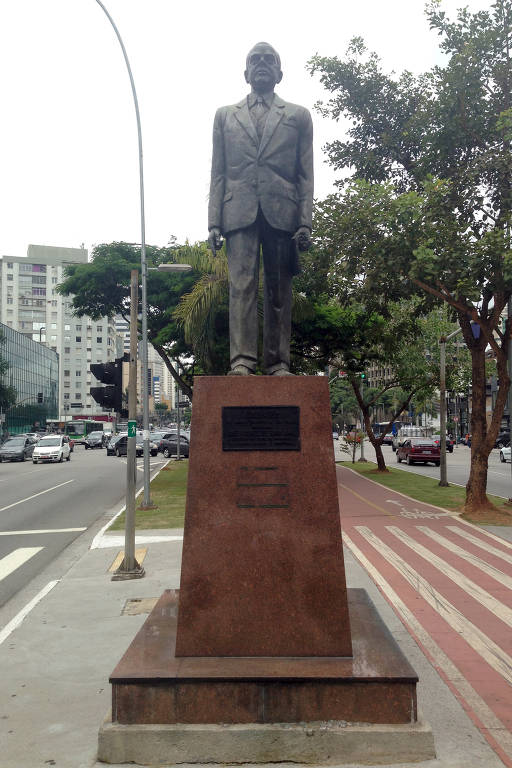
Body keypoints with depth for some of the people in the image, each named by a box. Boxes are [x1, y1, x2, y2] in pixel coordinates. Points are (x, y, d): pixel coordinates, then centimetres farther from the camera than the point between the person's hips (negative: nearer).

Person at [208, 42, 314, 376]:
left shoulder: (298, 116, 18)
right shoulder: (225, 115, 20)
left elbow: (306, 174, 9)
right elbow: (218, 173, 13)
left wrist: (305, 221, -3)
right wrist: (214, 222, 2)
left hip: (282, 211, 0)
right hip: (240, 211, 0)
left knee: (279, 291, -1)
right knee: (242, 285, -12)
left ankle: (278, 363, 1)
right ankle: (242, 360, -16)